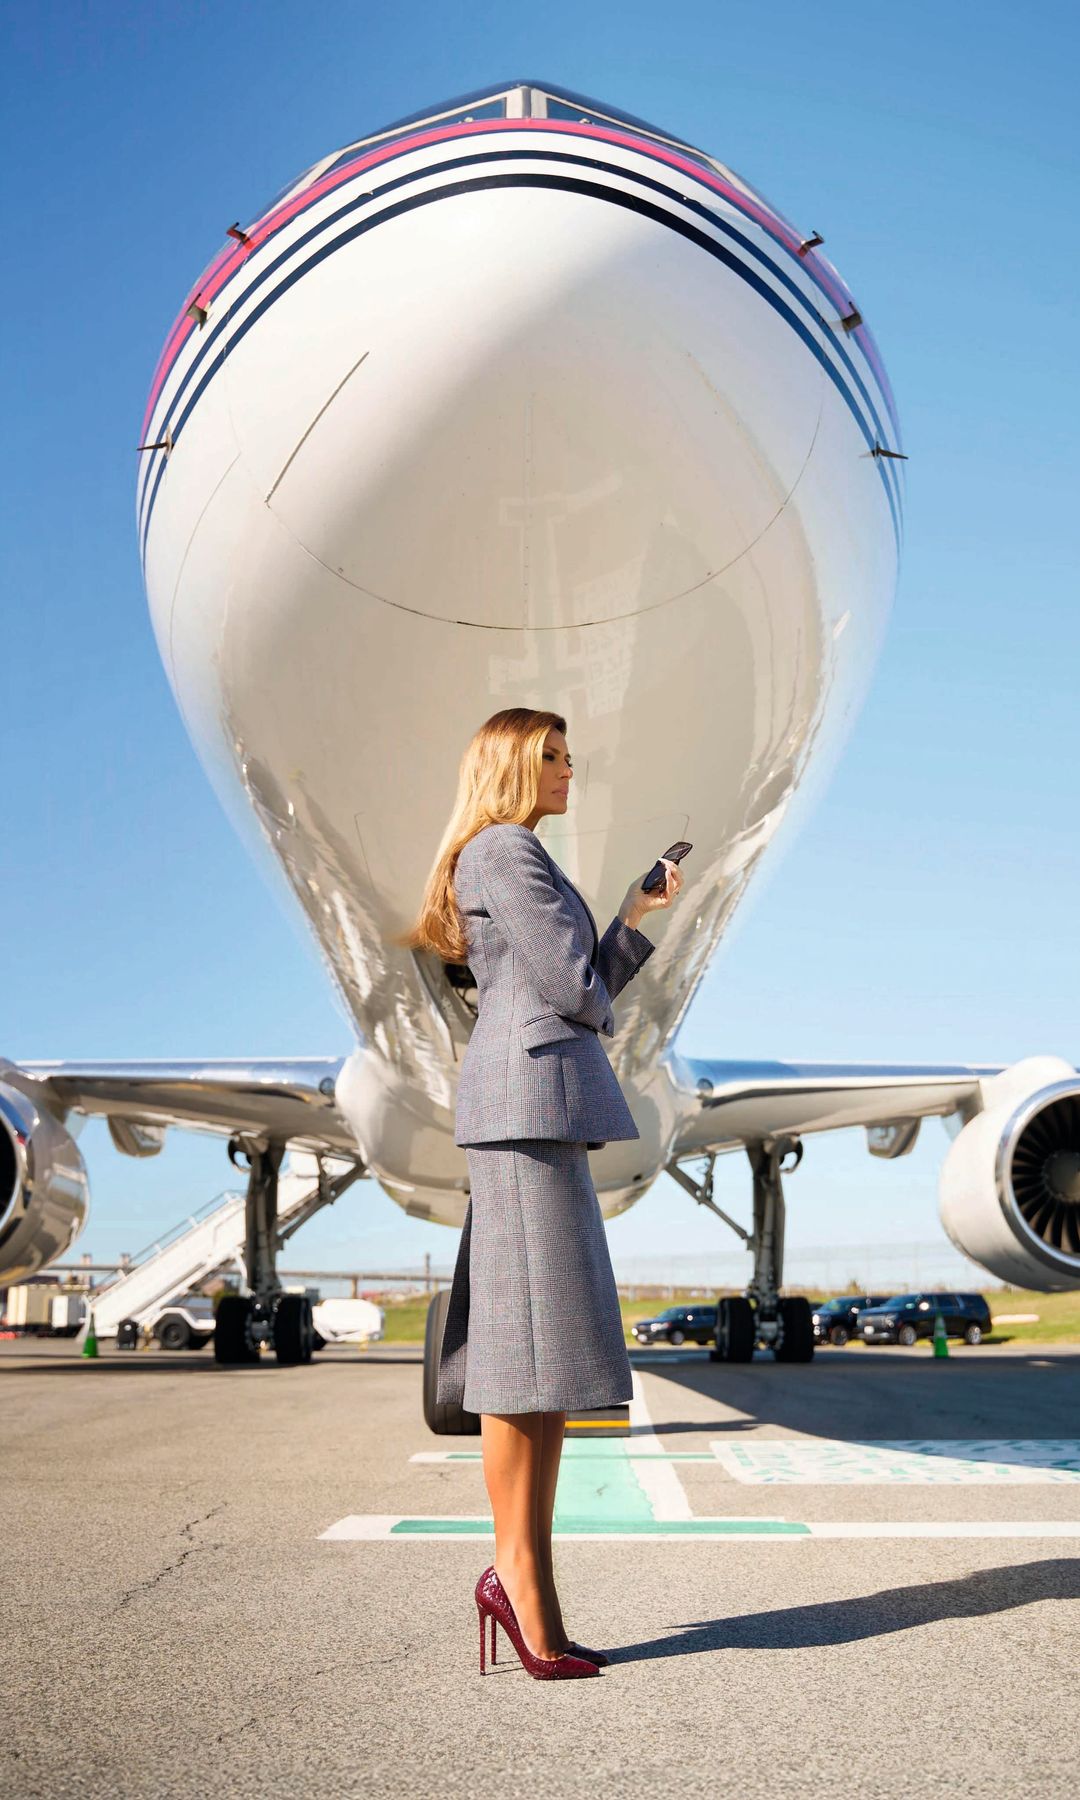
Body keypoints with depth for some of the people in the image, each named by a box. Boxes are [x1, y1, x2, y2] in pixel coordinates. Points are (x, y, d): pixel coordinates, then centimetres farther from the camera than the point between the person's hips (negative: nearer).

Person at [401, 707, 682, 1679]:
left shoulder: (514, 857, 26)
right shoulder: (507, 849, -5)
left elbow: (586, 993, 23)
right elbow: (574, 987, -11)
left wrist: (637, 916, 20)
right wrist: (596, 1012, 10)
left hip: (541, 1110, 10)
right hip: (528, 1096, -10)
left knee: (546, 1346, 7)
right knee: (533, 1340, -9)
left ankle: (528, 1578, 10)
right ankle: (517, 1570, -4)